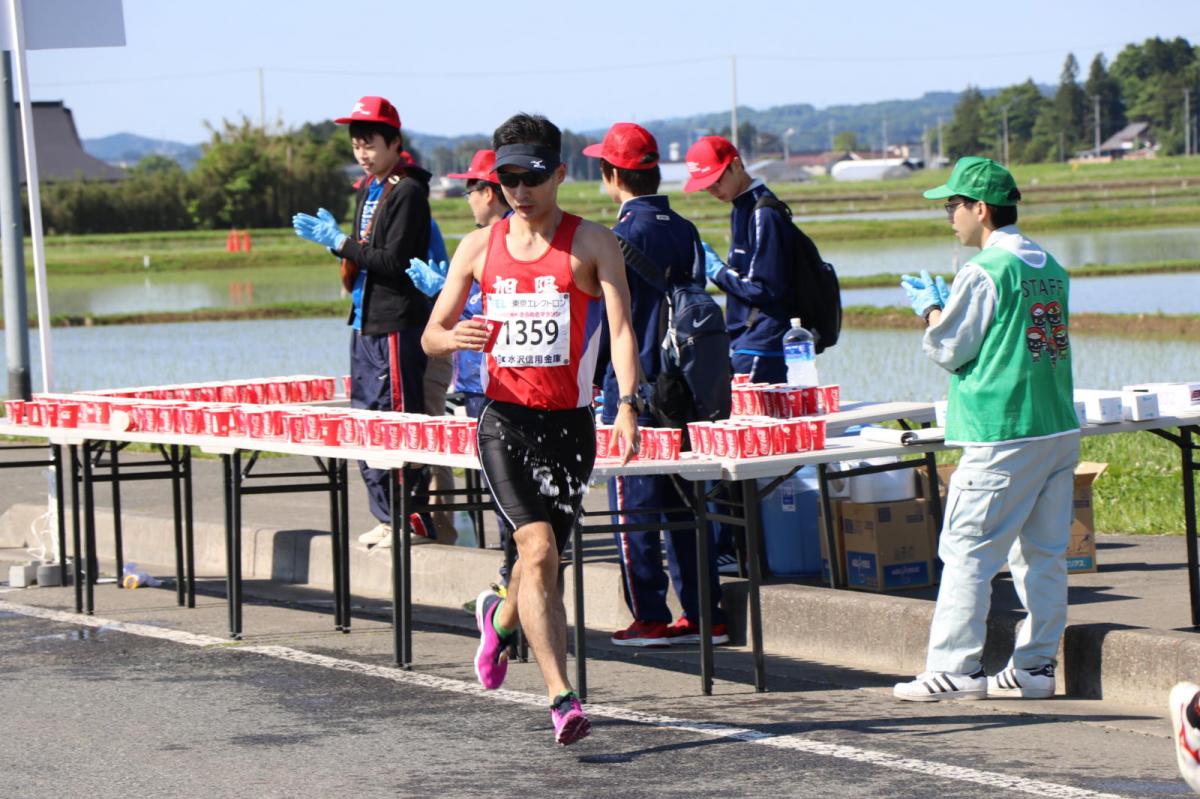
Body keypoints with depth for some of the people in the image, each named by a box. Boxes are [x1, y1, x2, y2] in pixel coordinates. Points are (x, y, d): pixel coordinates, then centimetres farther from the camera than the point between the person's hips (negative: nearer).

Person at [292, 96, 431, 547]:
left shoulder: (408, 192, -11)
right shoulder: (367, 191, 18)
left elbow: (394, 262, -17)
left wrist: (341, 243, -16)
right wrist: (332, 237, 6)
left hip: (397, 324, -10)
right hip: (365, 323, 10)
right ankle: (386, 516, 16)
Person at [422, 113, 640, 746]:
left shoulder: (592, 244, -1)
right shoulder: (480, 247, 7)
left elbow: (621, 329, -11)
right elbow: (430, 335, 11)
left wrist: (627, 405, -27)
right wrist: (457, 337, -14)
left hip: (569, 425, 0)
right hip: (504, 419, 0)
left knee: (541, 559, 9)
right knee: (539, 551, -17)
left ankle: (500, 618, 45)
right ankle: (562, 698, -18)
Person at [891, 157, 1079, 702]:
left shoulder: (984, 272, -11)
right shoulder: (1049, 268, 12)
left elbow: (947, 350, -7)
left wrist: (930, 307, 11)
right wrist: (949, 305, 22)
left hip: (1000, 438, -8)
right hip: (1058, 429, 8)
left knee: (966, 550, -3)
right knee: (1044, 553, 9)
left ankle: (954, 668, -4)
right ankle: (1034, 666, 11)